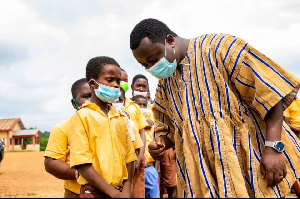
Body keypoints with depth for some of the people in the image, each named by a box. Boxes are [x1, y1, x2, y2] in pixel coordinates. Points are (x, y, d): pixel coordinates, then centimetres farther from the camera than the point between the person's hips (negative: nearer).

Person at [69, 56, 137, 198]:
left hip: (121, 190, 4)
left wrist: (126, 191, -5)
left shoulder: (120, 117, 9)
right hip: (94, 192, -4)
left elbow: (129, 158, 8)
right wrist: (114, 193, -14)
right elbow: (82, 165, -13)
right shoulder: (82, 116, -7)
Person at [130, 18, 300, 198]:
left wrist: (273, 147, -21)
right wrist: (161, 142, -3)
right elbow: (171, 128, 20)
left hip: (253, 159, -6)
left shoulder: (219, 47, -11)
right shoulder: (164, 85, 10)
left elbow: (270, 91, -15)